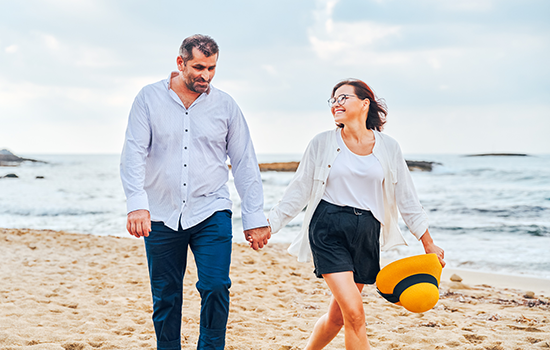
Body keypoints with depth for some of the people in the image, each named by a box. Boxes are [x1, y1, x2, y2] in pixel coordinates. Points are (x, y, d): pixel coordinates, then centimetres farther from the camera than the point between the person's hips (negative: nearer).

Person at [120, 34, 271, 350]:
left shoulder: (225, 105, 4)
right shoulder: (150, 98, 1)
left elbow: (245, 163, 7)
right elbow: (134, 154, -5)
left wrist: (255, 217, 3)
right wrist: (137, 204, -19)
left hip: (211, 213, 0)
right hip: (161, 216, 0)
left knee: (216, 288, -12)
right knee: (165, 298, 7)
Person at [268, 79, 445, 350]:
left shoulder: (388, 147, 6)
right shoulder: (322, 144, 2)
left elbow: (406, 197, 11)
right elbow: (299, 191, 6)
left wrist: (428, 244, 11)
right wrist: (268, 226, 0)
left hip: (366, 233, 3)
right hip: (329, 230, -3)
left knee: (337, 317, 9)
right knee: (354, 314, -15)